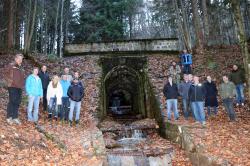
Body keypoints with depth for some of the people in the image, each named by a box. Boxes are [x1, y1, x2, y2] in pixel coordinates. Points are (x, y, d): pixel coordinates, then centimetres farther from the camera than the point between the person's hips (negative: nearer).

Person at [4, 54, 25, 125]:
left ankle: (15, 117, 15)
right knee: (12, 102, -4)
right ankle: (9, 117, 8)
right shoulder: (11, 65, -2)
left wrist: (22, 84, 12)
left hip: (19, 88, 6)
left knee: (17, 103, 8)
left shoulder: (21, 68, 18)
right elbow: (6, 74, -5)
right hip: (12, 87, -6)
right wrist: (10, 81, -10)